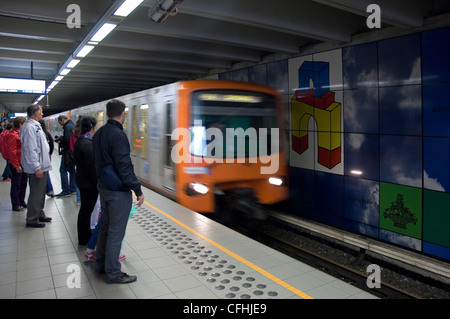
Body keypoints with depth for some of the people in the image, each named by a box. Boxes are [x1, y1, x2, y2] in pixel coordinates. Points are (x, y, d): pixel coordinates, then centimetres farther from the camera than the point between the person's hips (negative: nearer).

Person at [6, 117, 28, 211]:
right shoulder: (12, 135, -14)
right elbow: (12, 152, -18)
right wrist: (16, 165, -19)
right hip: (17, 164, -9)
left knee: (23, 183, 15)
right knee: (16, 185, 1)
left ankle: (22, 202, 28)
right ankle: (16, 205, 11)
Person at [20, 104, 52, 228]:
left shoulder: (36, 126, 15)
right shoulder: (29, 127, -18)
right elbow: (30, 149, -22)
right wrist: (37, 168, -23)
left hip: (42, 166, 10)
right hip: (36, 168, -10)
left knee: (41, 193, 19)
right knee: (36, 194, -1)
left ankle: (40, 215, 31)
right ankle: (32, 219, 9)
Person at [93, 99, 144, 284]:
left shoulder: (99, 133, 8)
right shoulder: (118, 135, -21)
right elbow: (124, 167, -24)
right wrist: (138, 190, -19)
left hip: (103, 187, 9)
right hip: (119, 191, -9)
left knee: (105, 225, 21)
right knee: (116, 231, 1)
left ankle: (100, 264, 35)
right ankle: (113, 273, 13)